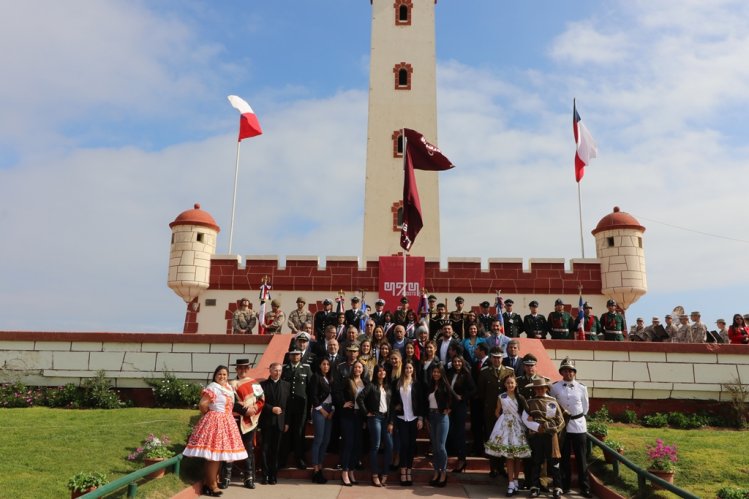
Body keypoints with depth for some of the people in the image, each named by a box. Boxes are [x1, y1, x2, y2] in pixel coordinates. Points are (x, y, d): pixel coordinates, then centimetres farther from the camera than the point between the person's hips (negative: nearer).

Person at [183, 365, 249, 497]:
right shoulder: (212, 387, -12)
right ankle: (212, 485, 2)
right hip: (215, 422, -9)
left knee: (218, 454, 13)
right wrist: (209, 415, -5)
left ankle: (209, 482, 23)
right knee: (214, 454, -5)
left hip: (226, 422, 9)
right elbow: (202, 404, -19)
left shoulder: (229, 388, 13)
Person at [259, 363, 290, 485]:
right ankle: (265, 475, 11)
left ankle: (273, 475, 12)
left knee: (276, 450, 4)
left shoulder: (286, 385, 8)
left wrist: (287, 422, 1)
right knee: (265, 449, 2)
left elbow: (289, 405, 6)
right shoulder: (263, 385, 3)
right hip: (266, 421, -1)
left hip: (280, 422, 1)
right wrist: (272, 409, -14)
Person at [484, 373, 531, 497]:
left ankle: (515, 480, 19)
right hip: (506, 426, -1)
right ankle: (511, 483, 0)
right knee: (508, 456, -1)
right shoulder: (501, 397, 2)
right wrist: (503, 421, 5)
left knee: (518, 456, 5)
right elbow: (497, 412, 11)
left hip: (518, 426, 1)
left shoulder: (520, 398, 2)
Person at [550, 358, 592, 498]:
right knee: (564, 457, 10)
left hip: (578, 425, 0)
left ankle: (585, 487, 13)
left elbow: (585, 407, 9)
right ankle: (565, 485, 21)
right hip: (562, 425, 0)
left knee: (581, 458, 4)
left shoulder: (582, 388, -2)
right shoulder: (554, 387, -4)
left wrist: (576, 418, 7)